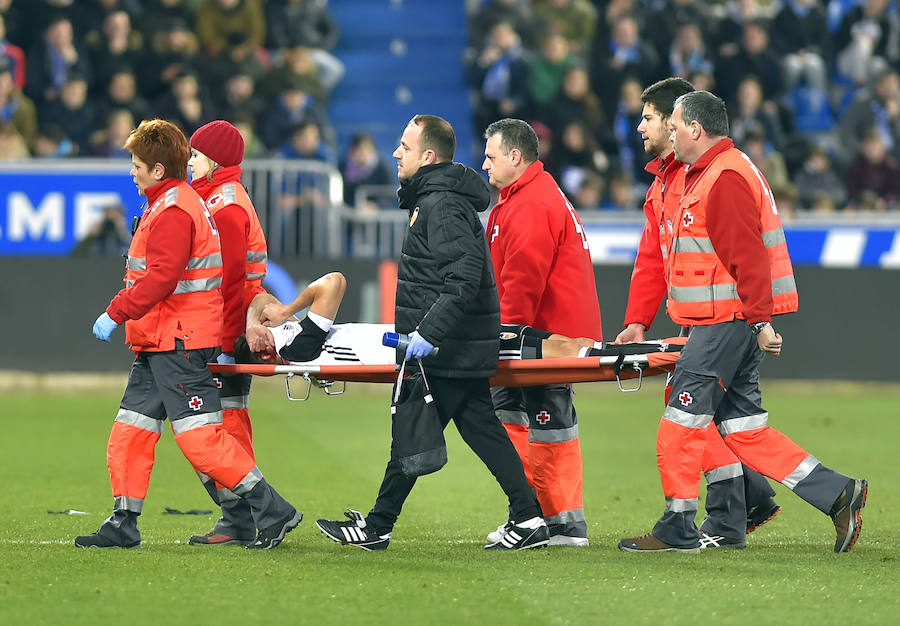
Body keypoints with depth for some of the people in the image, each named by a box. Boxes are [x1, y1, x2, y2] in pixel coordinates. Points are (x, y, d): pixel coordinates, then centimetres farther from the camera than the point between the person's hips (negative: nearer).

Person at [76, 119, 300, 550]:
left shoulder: (173, 212, -15)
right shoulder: (179, 204, 19)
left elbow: (160, 278, -24)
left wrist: (115, 314, -19)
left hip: (179, 344, -11)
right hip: (159, 344, 11)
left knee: (199, 435, -12)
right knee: (130, 430, 10)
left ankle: (272, 511, -10)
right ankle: (123, 526, 14)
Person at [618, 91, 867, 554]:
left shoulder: (724, 179, -13)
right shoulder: (710, 174, 21)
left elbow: (747, 257, -20)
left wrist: (761, 322, -23)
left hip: (728, 322, -11)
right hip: (720, 321, 11)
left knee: (683, 422, -6)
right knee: (743, 428, 9)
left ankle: (676, 530, -1)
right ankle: (836, 494, 7)